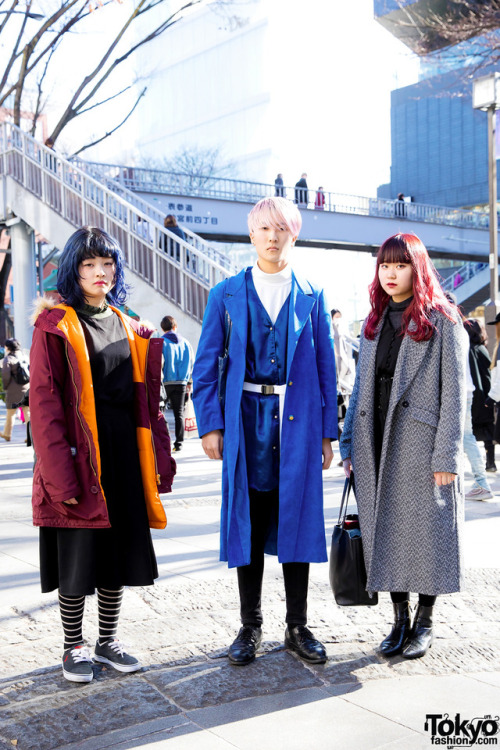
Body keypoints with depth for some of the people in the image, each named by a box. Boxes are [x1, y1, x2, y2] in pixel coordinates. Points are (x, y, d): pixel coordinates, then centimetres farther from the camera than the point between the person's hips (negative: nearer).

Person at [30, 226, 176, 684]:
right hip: (79, 452, -5)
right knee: (77, 556, 2)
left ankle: (107, 642, 27)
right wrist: (60, 472, -18)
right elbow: (44, 402, -10)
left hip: (124, 453, 5)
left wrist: (156, 458, 4)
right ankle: (74, 648, 21)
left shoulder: (129, 328, 13)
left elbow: (145, 398, 11)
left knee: (119, 550, 11)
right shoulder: (56, 325, -4)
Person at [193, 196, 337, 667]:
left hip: (298, 420, 1)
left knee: (297, 518, 5)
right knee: (248, 521, 5)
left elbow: (326, 367, 8)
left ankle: (298, 628, 18)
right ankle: (250, 628, 18)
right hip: (247, 420, 0)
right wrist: (210, 424, -4)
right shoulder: (227, 295, 6)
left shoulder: (311, 297, 8)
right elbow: (205, 366, 5)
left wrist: (328, 431, 3)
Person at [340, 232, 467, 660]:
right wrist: (349, 444, 9)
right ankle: (401, 620, 20)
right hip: (377, 445, 5)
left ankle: (425, 624, 16)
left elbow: (454, 392, -8)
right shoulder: (374, 323, 15)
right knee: (385, 531, 7)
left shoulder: (442, 321, -3)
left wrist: (446, 454, -14)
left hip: (421, 442, -5)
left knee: (425, 529, 1)